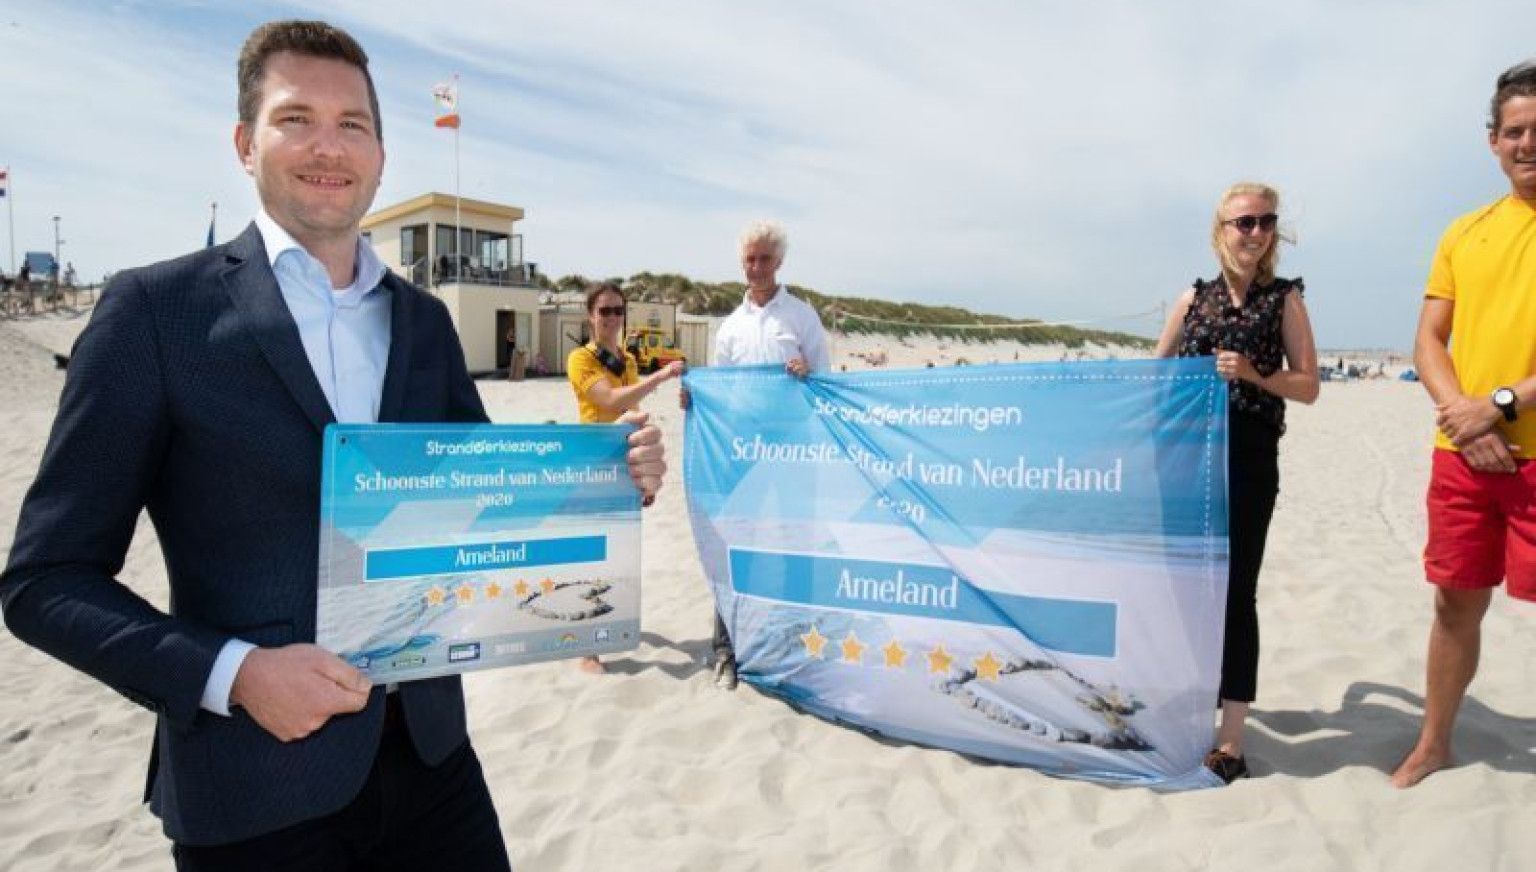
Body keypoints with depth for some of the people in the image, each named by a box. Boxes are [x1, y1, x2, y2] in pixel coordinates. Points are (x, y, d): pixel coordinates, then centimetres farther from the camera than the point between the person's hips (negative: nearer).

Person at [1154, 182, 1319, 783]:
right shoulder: (1194, 298, 12)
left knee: (1233, 592, -4)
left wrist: (1252, 374, -16)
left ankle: (1230, 740, 5)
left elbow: (1308, 387, -1)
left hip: (1248, 457, -4)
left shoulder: (1285, 299, 4)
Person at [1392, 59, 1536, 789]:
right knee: (1456, 603, 13)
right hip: (1462, 454, 4)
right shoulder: (1466, 232, 11)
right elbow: (1427, 341, 7)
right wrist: (1461, 417, -8)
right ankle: (1434, 743, 28)